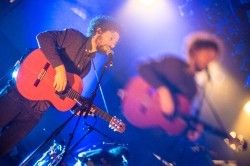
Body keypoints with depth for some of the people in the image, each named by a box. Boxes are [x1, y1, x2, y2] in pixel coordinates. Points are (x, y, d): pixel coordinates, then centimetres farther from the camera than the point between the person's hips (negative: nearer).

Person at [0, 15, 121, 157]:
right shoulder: (74, 36, -5)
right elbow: (44, 37, -20)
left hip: (38, 109, 6)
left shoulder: (88, 65, 13)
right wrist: (60, 68, -27)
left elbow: (68, 89, 14)